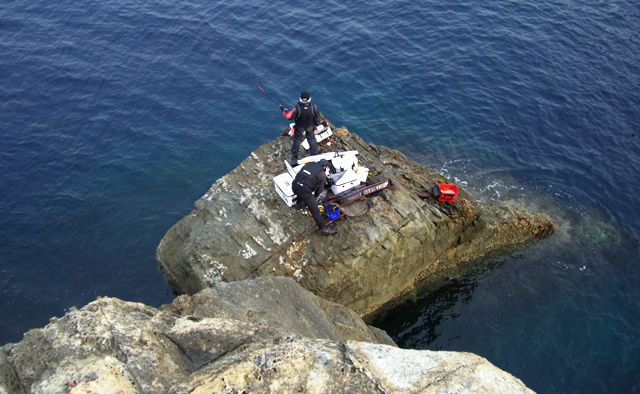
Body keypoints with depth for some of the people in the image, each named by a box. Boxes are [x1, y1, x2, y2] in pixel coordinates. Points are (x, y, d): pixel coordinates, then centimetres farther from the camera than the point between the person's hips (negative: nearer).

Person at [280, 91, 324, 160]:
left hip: (299, 128, -1)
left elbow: (289, 116, -27)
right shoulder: (314, 108, -29)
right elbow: (317, 119, -15)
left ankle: (294, 155, 39)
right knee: (311, 139, 25)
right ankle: (314, 154, 43)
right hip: (310, 127, 1)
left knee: (297, 139, 22)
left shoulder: (297, 108, -36)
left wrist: (284, 110, -10)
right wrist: (316, 125, 7)